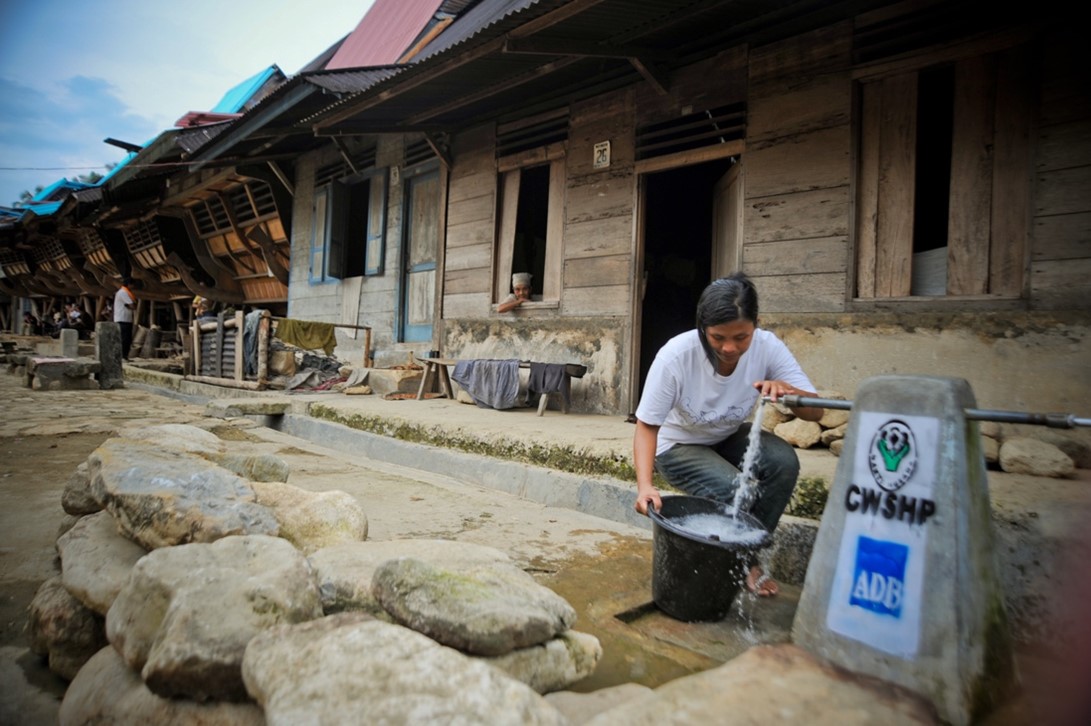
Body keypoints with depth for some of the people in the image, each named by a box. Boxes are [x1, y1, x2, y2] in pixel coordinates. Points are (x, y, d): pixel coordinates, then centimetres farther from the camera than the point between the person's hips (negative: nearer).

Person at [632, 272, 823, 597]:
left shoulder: (767, 347, -23)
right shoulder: (676, 356, -31)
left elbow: (815, 412, -20)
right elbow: (647, 426, -22)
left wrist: (787, 389, -42)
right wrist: (644, 485, -36)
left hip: (729, 438, 3)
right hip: (678, 445, -3)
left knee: (784, 462, -25)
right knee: (737, 491, -28)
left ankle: (749, 553, -3)